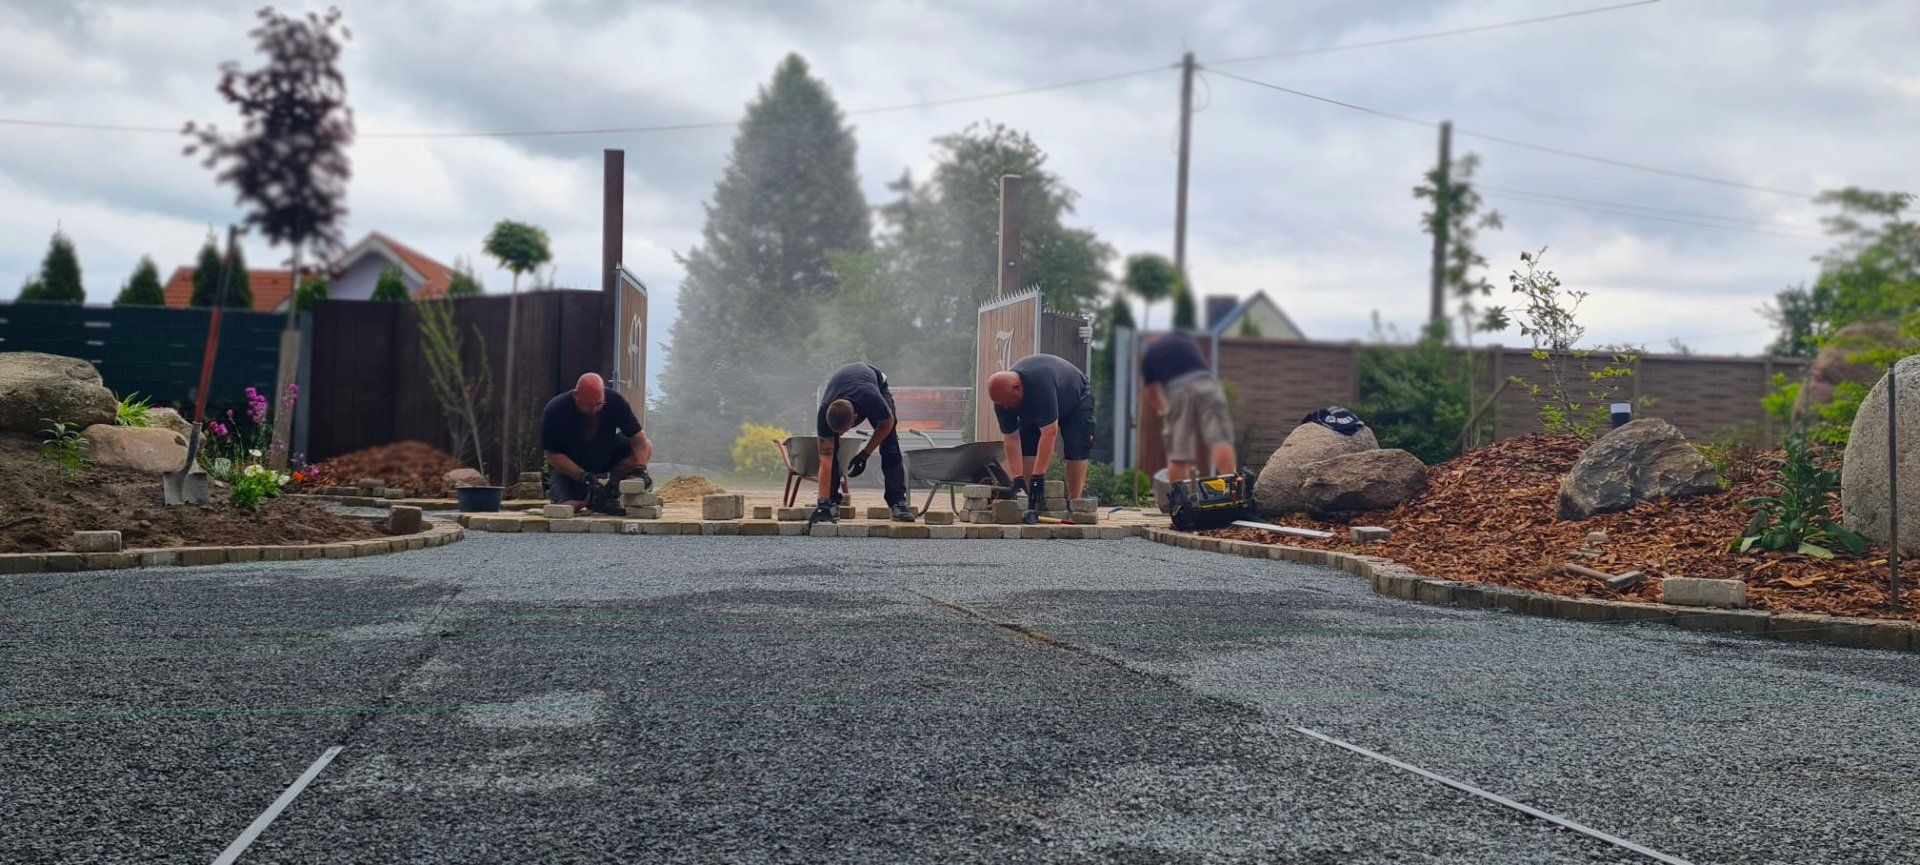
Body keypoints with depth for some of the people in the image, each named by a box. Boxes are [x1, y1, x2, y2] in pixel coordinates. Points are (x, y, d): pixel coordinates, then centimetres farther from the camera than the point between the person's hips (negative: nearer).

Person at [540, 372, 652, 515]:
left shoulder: (615, 402, -20)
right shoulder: (555, 411, -25)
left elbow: (638, 438, -21)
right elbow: (553, 455, -21)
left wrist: (640, 469, -37)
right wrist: (583, 476, -32)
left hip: (607, 460, 3)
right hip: (570, 469, -3)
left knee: (647, 447, -19)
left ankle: (603, 494, -15)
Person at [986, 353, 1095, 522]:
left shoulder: (1041, 384, -48)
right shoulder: (1002, 395, -28)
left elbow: (1049, 434, -47)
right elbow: (1011, 438, -23)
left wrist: (1038, 477, -46)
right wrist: (1017, 478, -31)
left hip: (1076, 400, -5)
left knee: (1076, 450, -18)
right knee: (1028, 447, -13)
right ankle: (1034, 502, -12)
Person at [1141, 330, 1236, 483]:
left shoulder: (1148, 355, 24)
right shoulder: (1182, 338, 30)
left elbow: (1152, 397, 28)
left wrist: (1163, 408, 48)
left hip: (1179, 392, -1)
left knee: (1177, 454, 4)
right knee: (1220, 440, -11)